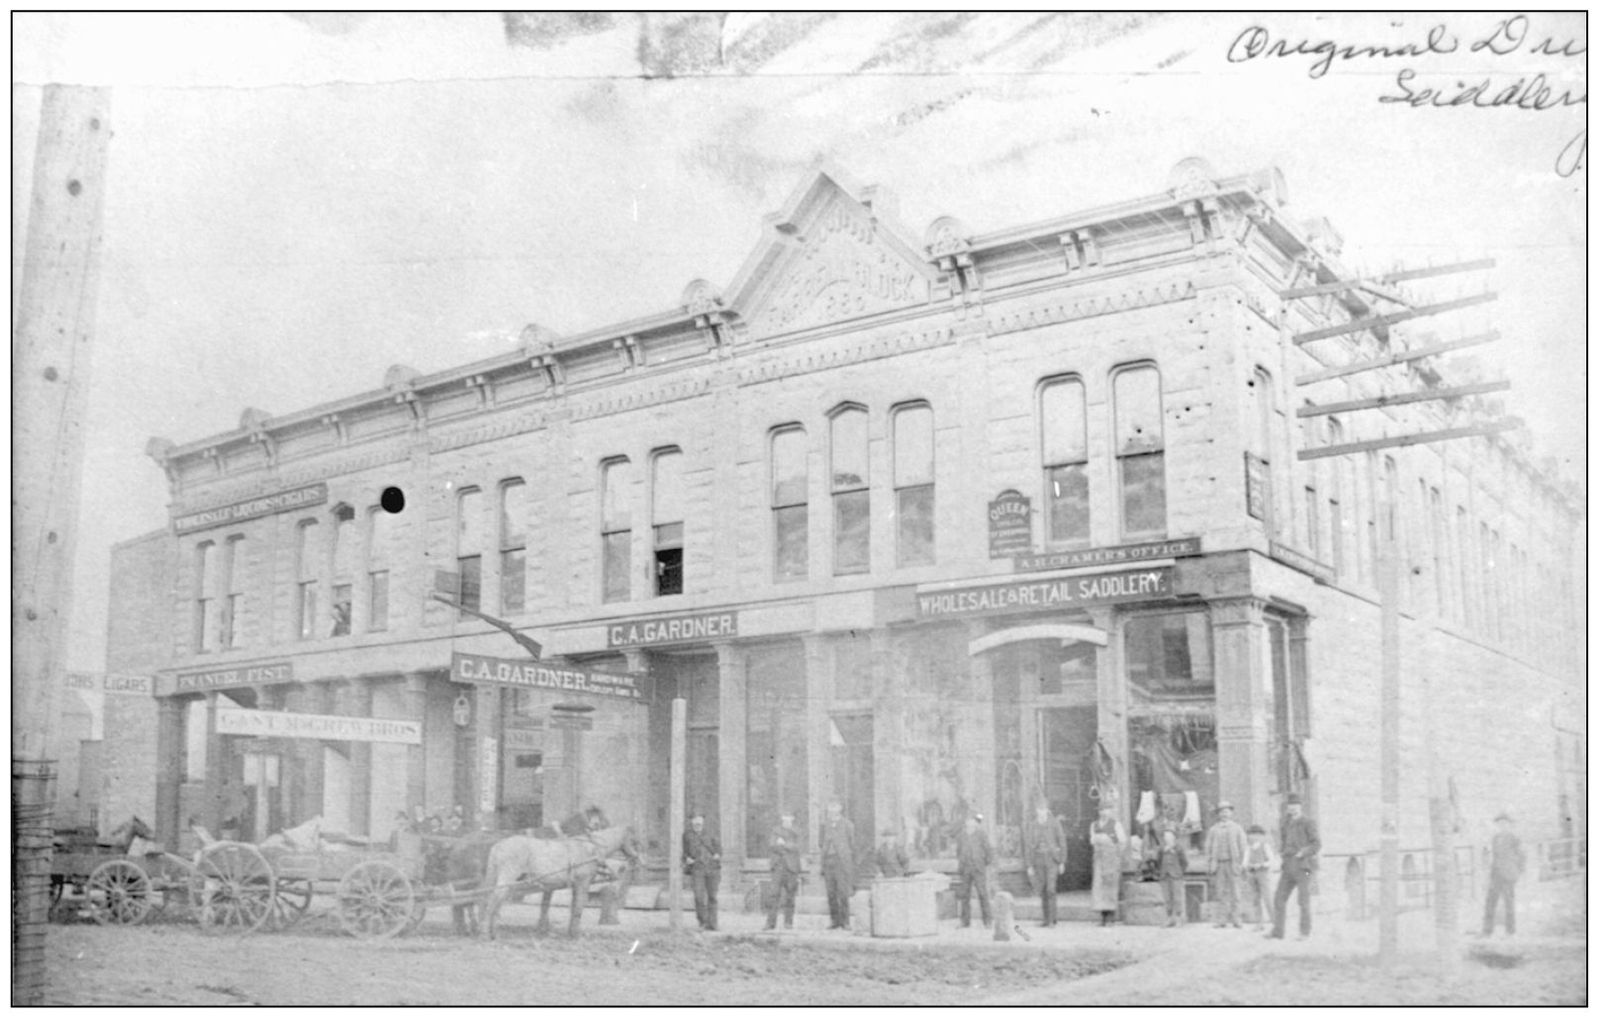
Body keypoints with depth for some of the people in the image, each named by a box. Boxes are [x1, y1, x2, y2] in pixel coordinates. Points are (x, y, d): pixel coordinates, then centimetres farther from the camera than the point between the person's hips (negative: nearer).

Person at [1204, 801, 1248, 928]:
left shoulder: (1237, 828, 8)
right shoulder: (1213, 830, 13)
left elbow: (1242, 847, 5)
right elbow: (1209, 848, 11)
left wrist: (1239, 864, -4)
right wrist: (1210, 865, 1)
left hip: (1232, 863, -2)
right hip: (1219, 863, 2)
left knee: (1235, 892, -3)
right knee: (1221, 893, -1)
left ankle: (1236, 920, 0)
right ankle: (1222, 920, 1)